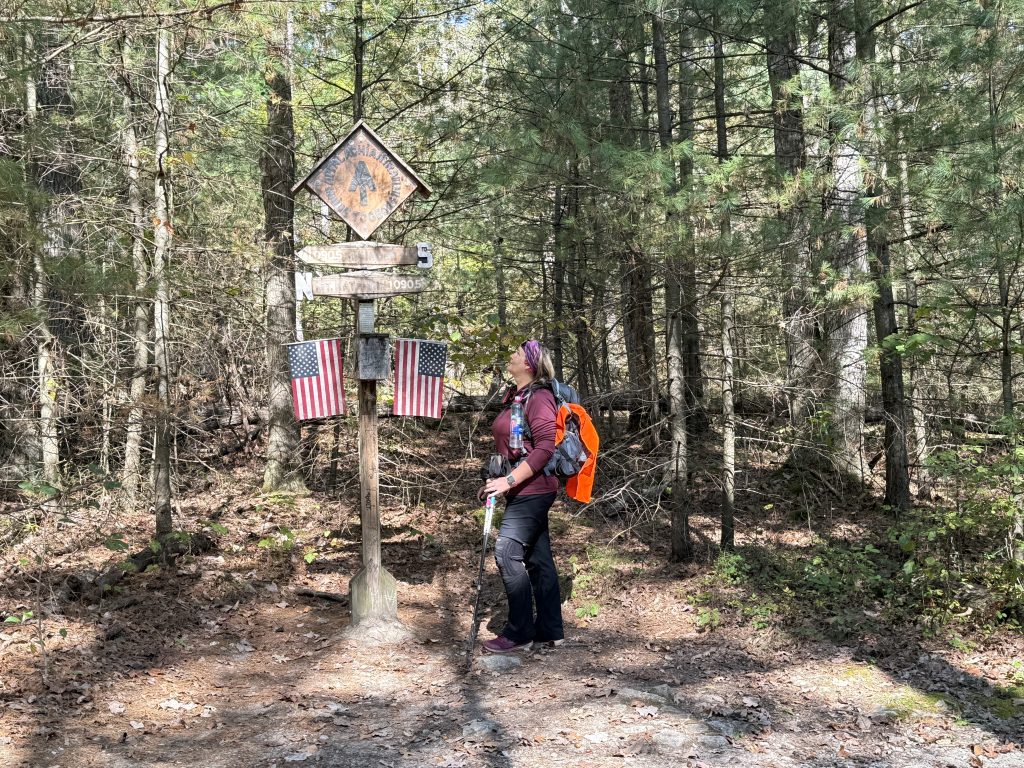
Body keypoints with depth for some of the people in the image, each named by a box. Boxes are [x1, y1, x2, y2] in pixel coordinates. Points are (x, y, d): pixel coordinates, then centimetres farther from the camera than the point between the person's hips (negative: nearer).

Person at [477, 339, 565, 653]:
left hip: (532, 489, -9)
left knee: (507, 552, -11)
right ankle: (550, 630, 18)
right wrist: (496, 481, 16)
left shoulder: (539, 398, -14)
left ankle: (520, 633, -3)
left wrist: (510, 480, -24)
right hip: (522, 492, 9)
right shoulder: (513, 396, 14)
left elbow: (545, 448, -22)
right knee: (538, 558, 11)